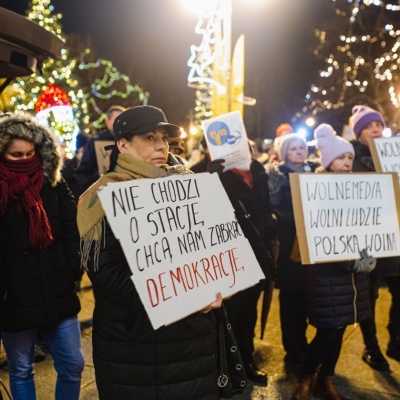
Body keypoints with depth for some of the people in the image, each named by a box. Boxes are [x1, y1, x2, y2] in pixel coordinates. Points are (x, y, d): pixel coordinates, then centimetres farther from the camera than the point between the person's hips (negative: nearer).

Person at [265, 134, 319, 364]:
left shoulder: (316, 170, 12)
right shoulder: (276, 174, 0)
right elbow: (273, 206, -10)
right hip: (289, 240, -4)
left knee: (307, 292, 9)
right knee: (291, 294, 2)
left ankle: (301, 343, 26)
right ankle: (293, 348, 14)